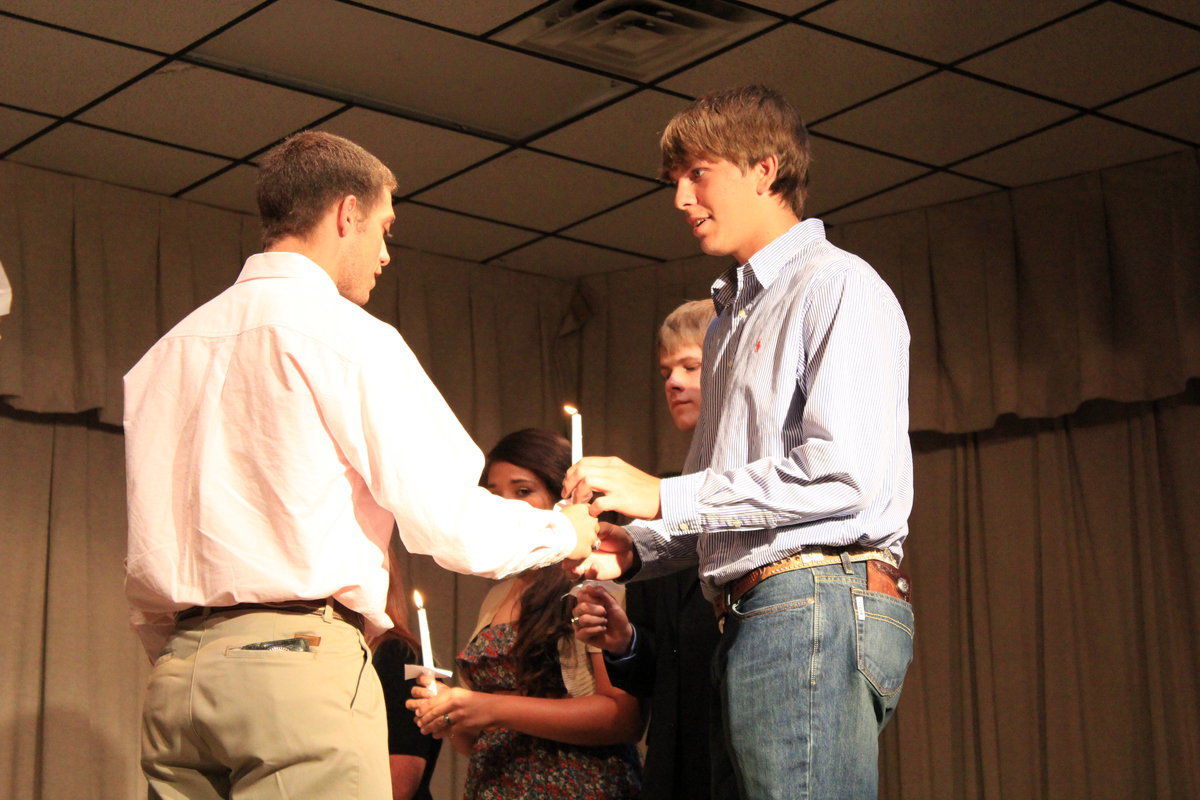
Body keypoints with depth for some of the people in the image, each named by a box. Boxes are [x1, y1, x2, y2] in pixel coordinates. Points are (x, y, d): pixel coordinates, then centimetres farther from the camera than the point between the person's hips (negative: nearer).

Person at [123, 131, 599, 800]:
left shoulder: (168, 351, 17)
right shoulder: (344, 335, -3)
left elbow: (146, 549, 18)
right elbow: (447, 518, -7)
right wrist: (566, 532, 10)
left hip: (176, 675, 7)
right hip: (300, 666, -7)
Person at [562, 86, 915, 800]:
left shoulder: (837, 285, -1)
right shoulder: (732, 318, 28)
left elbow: (844, 472, -15)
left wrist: (662, 498, -11)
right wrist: (633, 550, 8)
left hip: (819, 601, -9)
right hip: (755, 613, 9)